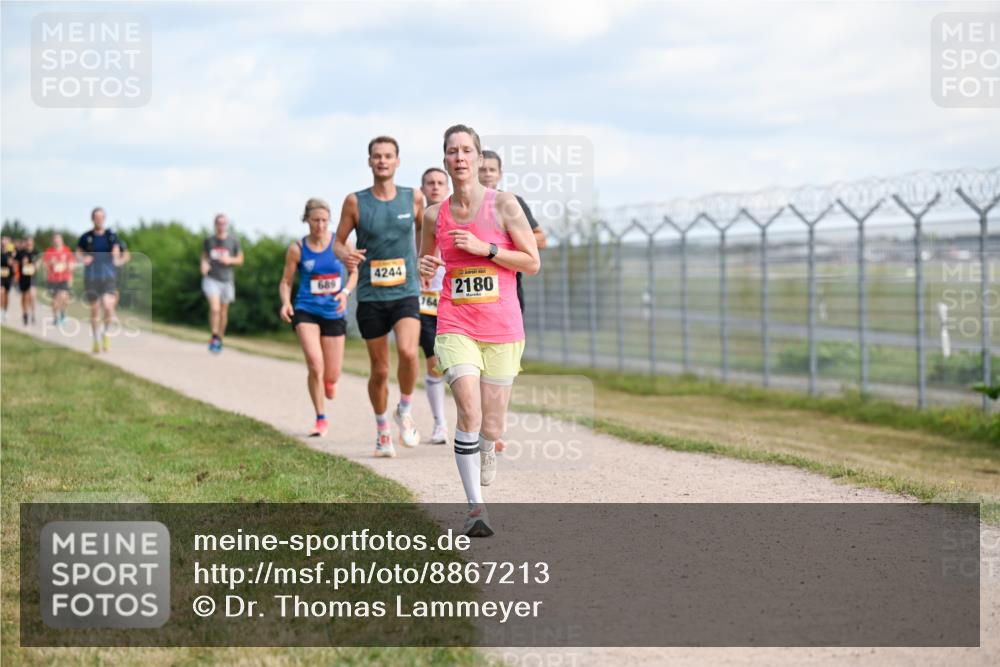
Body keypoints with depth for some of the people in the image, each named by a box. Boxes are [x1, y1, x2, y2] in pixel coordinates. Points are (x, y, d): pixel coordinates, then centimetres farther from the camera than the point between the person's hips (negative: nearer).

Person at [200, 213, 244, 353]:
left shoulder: (234, 241, 1)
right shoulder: (209, 240, 4)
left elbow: (240, 259, 8)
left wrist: (230, 260, -12)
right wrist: (204, 264, -4)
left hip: (226, 280, 1)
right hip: (211, 278, -1)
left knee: (223, 311, 10)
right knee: (214, 308, -19)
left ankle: (220, 340, 27)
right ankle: (214, 338, -11)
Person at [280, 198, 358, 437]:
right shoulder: (297, 249, -3)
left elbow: (354, 272, 9)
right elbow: (286, 282, 4)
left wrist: (345, 292, -11)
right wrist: (286, 302, -15)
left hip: (334, 313, 1)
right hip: (306, 311, -1)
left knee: (332, 376, 4)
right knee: (315, 362, -21)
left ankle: (329, 381, 46)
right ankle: (321, 420, -7)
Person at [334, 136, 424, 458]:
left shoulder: (413, 199, 1)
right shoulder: (355, 202, -2)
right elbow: (338, 241, 3)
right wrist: (345, 255, -19)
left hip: (406, 293, 0)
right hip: (370, 297, 0)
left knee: (408, 352, -26)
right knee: (379, 370, 6)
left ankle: (405, 410, 0)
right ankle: (382, 428, 28)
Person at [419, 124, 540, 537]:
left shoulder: (503, 204, -2)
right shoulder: (434, 215, 5)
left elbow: (532, 262, -2)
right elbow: (425, 265, 21)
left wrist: (484, 248, -12)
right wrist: (424, 270, -3)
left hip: (502, 328, 0)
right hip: (455, 325, 0)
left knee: (492, 426, 5)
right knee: (469, 410, -20)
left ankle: (485, 450, 43)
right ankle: (475, 506, -15)